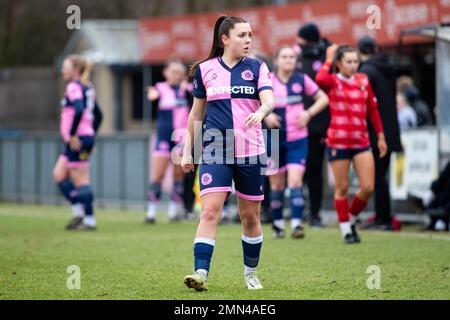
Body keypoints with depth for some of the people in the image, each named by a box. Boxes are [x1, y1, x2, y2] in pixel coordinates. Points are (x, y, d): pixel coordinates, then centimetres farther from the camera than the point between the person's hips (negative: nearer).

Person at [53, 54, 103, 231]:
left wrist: (72, 135, -22)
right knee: (59, 175, 13)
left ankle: (90, 220, -1)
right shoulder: (88, 87, 17)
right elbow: (98, 115, 22)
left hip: (77, 141, -10)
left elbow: (79, 110, -28)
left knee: (80, 180, -4)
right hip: (86, 137, 10)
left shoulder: (73, 87, -12)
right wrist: (91, 136, 22)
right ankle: (78, 210, 12)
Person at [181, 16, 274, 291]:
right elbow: (197, 113, 14)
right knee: (210, 211, -15)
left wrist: (260, 112, -34)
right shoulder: (205, 69, 5)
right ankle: (201, 273, -21)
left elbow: (269, 100, -11)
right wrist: (187, 151, 13)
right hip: (215, 151, -1)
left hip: (250, 152, 1)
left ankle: (251, 273, 26)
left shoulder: (257, 68, 4)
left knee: (251, 216, 8)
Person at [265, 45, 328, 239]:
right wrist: (265, 114, -12)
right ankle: (277, 223, 24)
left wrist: (309, 113, -7)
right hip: (274, 140, 1)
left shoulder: (301, 80, 1)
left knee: (295, 181, -14)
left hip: (297, 139, -1)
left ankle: (296, 223, -16)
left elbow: (323, 98, 9)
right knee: (277, 185, 9)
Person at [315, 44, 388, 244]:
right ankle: (346, 230, 15)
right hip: (338, 143, -3)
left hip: (361, 142, 3)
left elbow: (373, 109, 16)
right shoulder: (332, 81, -4)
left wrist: (380, 136, 15)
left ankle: (351, 219, 20)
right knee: (342, 188, 3)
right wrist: (329, 59, -14)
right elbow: (320, 79, -29)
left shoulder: (363, 81, 8)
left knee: (368, 188, -4)